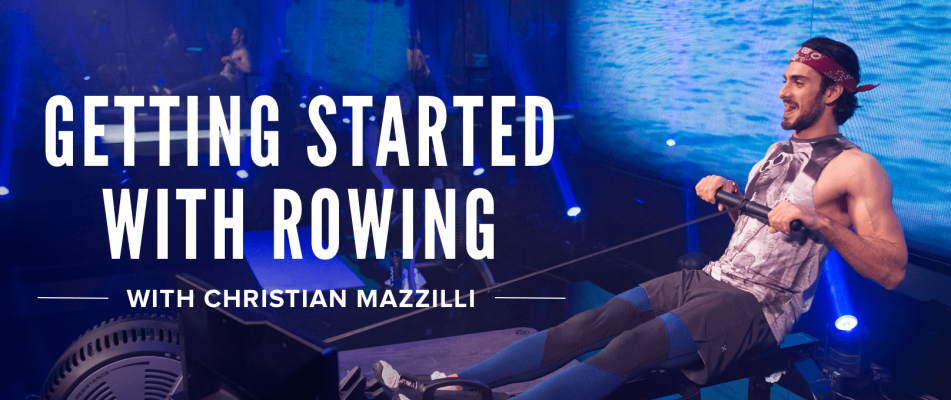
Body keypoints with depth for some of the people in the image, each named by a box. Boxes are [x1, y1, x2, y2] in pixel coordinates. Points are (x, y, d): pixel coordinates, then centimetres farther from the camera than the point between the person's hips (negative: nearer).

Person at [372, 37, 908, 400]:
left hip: (757, 307, -7)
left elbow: (891, 271, -15)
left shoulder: (854, 167, -7)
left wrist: (821, 222, -26)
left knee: (632, 347, -28)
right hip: (708, 277, 7)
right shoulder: (781, 150, 17)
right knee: (593, 323, -10)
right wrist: (728, 194, 11)